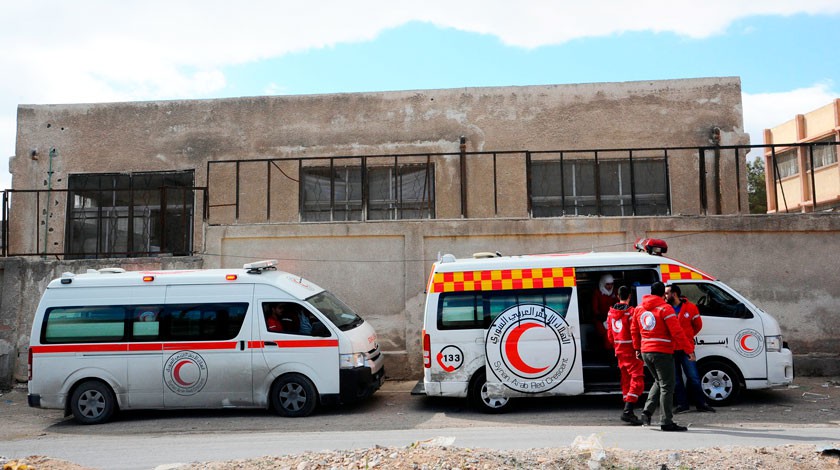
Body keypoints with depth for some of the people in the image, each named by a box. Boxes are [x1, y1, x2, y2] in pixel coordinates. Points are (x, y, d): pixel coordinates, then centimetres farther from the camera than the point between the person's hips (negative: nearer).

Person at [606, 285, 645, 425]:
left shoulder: (611, 313, 8)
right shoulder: (630, 312, -14)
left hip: (619, 351, 7)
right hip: (631, 352, -7)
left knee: (626, 380, 14)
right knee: (637, 380, -7)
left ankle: (628, 411, 18)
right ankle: (628, 411, -17)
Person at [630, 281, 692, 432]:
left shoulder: (639, 308, 10)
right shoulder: (665, 309, -11)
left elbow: (634, 330, 16)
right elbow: (677, 332, -15)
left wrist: (637, 348, 26)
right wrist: (689, 350, -9)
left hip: (645, 352, 7)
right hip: (662, 353, -7)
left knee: (659, 382, 22)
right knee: (666, 387, 1)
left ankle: (647, 411, 11)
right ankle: (666, 422, 3)